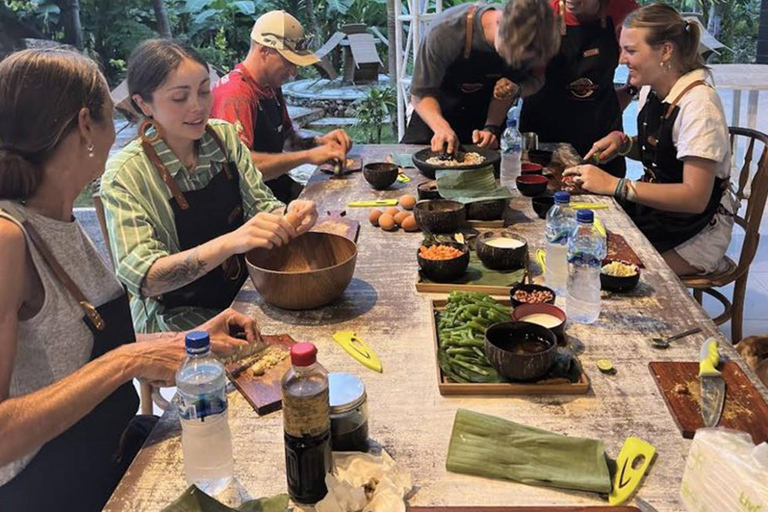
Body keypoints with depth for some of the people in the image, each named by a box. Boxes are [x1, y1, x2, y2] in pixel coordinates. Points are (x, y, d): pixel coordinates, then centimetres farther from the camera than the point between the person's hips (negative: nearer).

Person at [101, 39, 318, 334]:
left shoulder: (224, 136, -1)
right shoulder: (125, 174, -16)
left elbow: (260, 204, 3)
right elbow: (141, 277, -24)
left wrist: (288, 216, -21)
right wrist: (230, 243, -38)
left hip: (243, 293, 5)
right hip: (177, 317, -5)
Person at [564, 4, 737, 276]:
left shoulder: (699, 105, -23)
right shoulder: (651, 90, 3)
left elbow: (695, 197, -27)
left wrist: (614, 185, -30)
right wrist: (623, 142, -3)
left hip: (696, 233, -7)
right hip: (653, 210, 7)